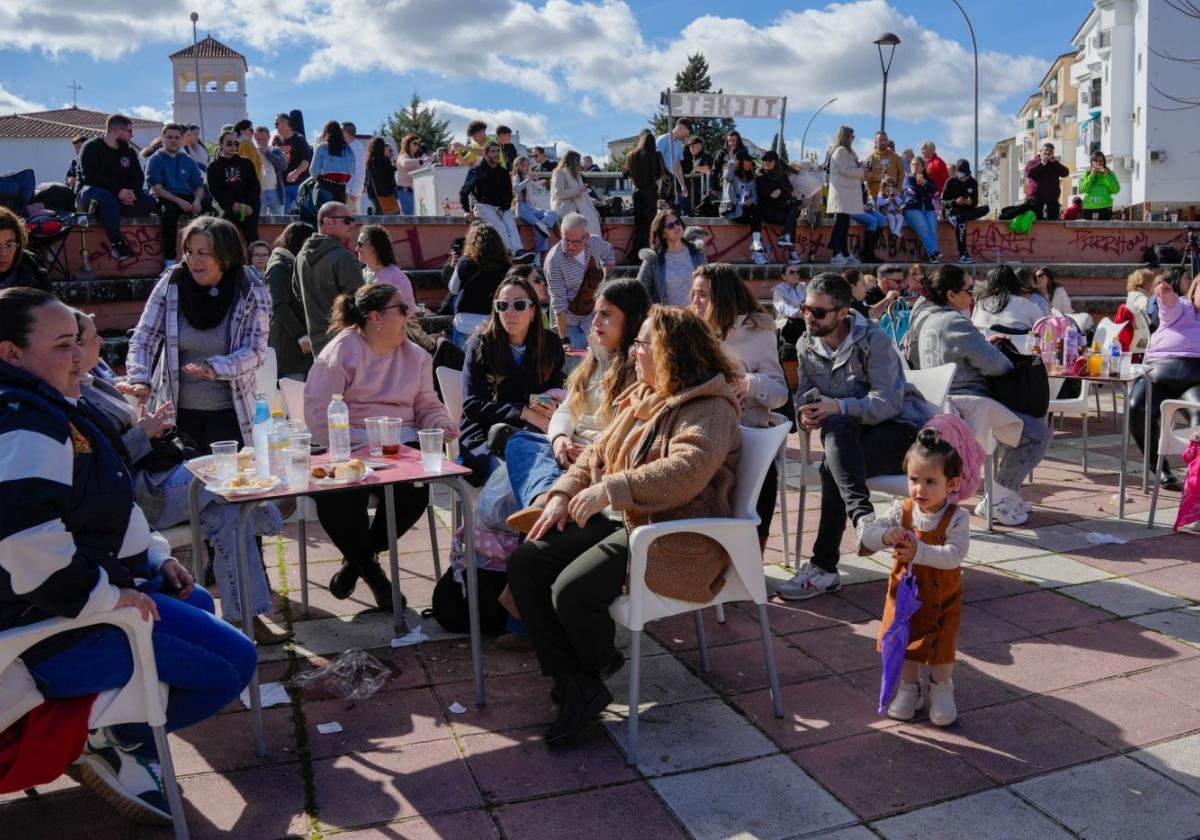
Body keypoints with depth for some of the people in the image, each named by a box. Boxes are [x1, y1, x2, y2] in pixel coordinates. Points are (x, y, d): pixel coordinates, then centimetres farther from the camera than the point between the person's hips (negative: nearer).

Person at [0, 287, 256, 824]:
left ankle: (119, 728, 18)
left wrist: (155, 556, 15)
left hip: (93, 586, 11)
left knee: (198, 607, 30)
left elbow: (96, 511, 23)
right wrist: (107, 595, -23)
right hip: (55, 625, -11)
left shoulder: (52, 408, 14)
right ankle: (116, 742, 3)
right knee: (233, 662, -13)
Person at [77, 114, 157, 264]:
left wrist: (131, 193, -19)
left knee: (149, 202, -18)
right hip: (92, 193, -6)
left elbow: (138, 176, 4)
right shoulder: (91, 147, -6)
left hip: (120, 196, 6)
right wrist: (118, 191, -28)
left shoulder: (129, 151, 13)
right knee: (107, 198, -41)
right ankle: (118, 245, -46)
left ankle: (101, 209, -22)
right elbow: (90, 177, -18)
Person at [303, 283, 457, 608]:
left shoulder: (415, 355, 15)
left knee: (415, 493, -25)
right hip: (347, 450, -4)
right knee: (339, 497, -31)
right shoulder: (339, 352, -4)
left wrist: (439, 423, -7)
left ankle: (359, 557, 4)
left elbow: (427, 404, 17)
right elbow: (318, 414, -12)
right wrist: (362, 441, -23)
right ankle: (368, 567, 2)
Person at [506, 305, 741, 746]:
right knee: (524, 563, -5)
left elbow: (687, 470, -28)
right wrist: (564, 493, 2)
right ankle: (574, 685, -3)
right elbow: (598, 453, 19)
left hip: (673, 537, -10)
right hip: (619, 519, 10)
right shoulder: (641, 398, 18)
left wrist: (609, 490, -31)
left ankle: (596, 669, 7)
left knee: (572, 591, -27)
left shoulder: (709, 409, -11)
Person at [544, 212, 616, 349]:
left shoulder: (596, 242, -10)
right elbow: (559, 303, -24)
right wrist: (564, 340, -27)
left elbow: (609, 255, 16)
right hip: (568, 321, -4)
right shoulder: (554, 261, -24)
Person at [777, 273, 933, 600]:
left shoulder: (874, 341, -12)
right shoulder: (807, 345, 7)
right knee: (836, 426, -35)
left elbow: (888, 402, -23)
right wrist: (807, 414, -24)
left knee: (833, 467, -33)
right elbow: (804, 396, 2)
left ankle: (824, 568, -34)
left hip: (901, 428, -5)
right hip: (853, 435, 5)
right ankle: (862, 516, -50)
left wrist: (838, 407, -37)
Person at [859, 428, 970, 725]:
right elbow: (868, 533, -18)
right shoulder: (901, 511, -13)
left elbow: (953, 555, -32)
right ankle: (909, 689, 36)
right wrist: (885, 535, -40)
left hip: (942, 599, -2)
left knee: (942, 646, 8)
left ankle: (941, 692, 34)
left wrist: (919, 551, -46)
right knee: (905, 644, 14)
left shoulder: (957, 518, -20)